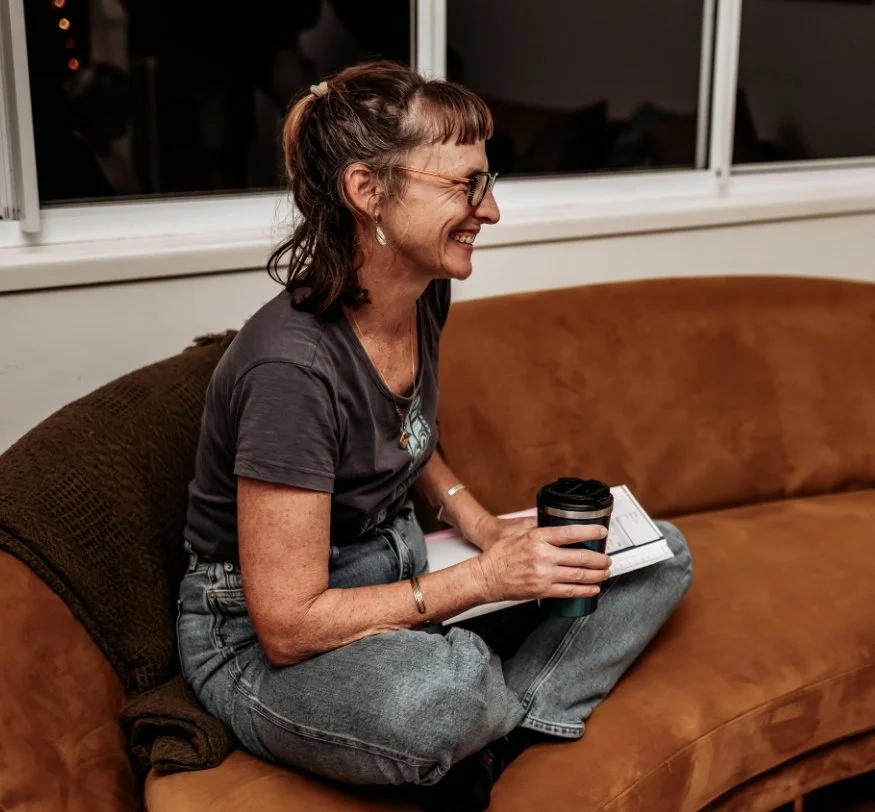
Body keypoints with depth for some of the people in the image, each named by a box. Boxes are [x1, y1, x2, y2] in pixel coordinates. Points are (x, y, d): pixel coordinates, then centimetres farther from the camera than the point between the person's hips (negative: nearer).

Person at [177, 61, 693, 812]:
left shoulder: (424, 298, -4)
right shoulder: (292, 367, -29)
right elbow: (287, 626, -26)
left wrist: (482, 524, 1)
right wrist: (486, 579, -24)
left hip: (399, 568, 8)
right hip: (259, 645, -8)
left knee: (659, 556, 3)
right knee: (443, 684, -41)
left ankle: (485, 739, -10)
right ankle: (524, 709, -4)